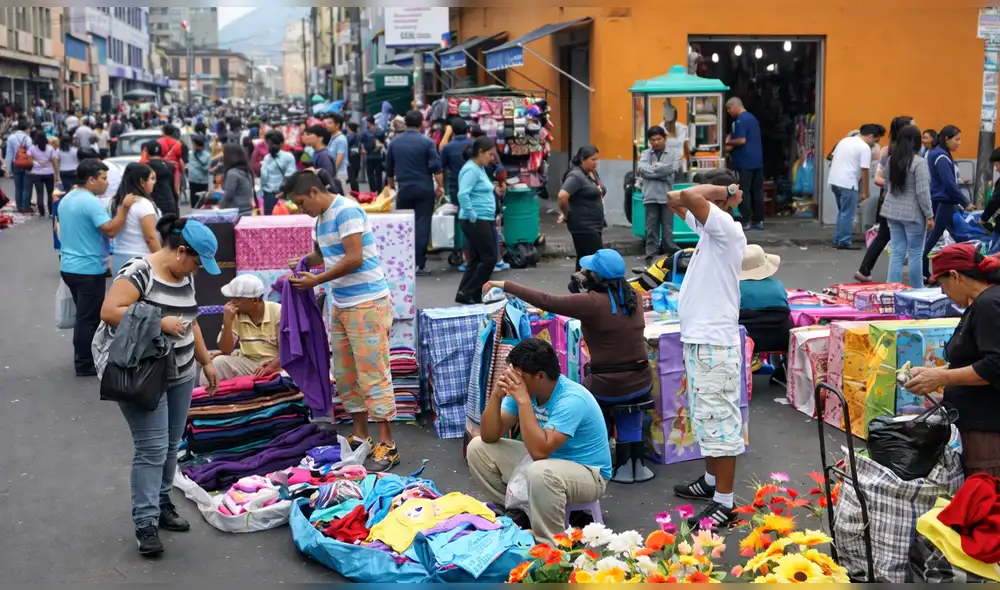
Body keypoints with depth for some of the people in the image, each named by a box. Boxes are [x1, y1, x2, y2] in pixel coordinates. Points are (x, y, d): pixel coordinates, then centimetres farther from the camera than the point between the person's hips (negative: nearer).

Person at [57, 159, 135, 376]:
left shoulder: (66, 200, 12)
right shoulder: (92, 202, -19)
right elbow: (111, 230, -27)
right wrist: (124, 207, -22)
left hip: (69, 266, 9)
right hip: (88, 269, -9)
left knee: (83, 315, 19)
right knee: (89, 317, -1)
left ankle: (82, 357, 27)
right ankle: (85, 364, 5)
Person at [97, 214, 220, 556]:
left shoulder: (185, 277, 9)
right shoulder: (140, 272, -16)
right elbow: (108, 311, -23)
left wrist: (206, 362, 20)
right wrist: (159, 322, -24)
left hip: (180, 375, 8)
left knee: (171, 445, 13)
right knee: (152, 449, -8)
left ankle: (161, 505, 27)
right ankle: (145, 522, -2)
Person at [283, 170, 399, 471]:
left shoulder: (346, 211, -15)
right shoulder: (322, 217, 13)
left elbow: (354, 258, -21)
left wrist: (316, 280, -15)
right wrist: (305, 260, 4)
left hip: (367, 303, -9)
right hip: (341, 305, 9)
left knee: (373, 374, -8)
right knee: (345, 374, 12)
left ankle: (387, 446, -5)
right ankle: (360, 435, 22)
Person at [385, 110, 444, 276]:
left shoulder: (394, 142, 7)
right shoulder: (427, 142, -6)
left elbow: (389, 169, 15)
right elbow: (436, 167, -12)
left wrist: (391, 186, 27)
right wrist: (440, 186, -4)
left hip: (403, 189, 3)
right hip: (424, 189, -3)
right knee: (422, 225, -2)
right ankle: (419, 264, -5)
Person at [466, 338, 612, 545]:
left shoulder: (572, 400, -29)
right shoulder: (523, 388, -8)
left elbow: (540, 451, -38)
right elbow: (489, 436, -6)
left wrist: (523, 400, -36)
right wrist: (497, 395, -22)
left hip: (587, 473, -8)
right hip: (546, 461, 8)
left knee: (541, 472, -41)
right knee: (478, 447, 1)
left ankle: (550, 546, -20)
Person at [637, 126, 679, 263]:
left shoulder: (673, 154, 7)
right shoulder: (645, 154, 8)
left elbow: (672, 169, -11)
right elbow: (641, 169, -9)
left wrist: (654, 167, -7)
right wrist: (662, 170, -10)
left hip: (667, 196, 0)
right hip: (650, 196, 0)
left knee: (667, 228, 4)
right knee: (651, 228, 3)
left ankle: (670, 256, 11)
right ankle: (651, 256, 8)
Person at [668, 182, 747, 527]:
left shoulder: (726, 227, -16)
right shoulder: (707, 226, 11)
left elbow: (690, 195, -29)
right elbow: (676, 199, 21)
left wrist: (724, 192, -13)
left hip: (713, 344, -10)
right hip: (697, 340, 10)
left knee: (718, 420, -5)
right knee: (704, 418, 21)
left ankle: (724, 504, 0)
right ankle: (711, 481, 35)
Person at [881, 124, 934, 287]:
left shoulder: (892, 159, 7)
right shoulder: (919, 162, -14)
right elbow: (922, 192, -15)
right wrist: (929, 215, -10)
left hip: (893, 212, 6)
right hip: (913, 214, -6)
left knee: (896, 252, 8)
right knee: (915, 254, 3)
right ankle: (917, 292, 11)